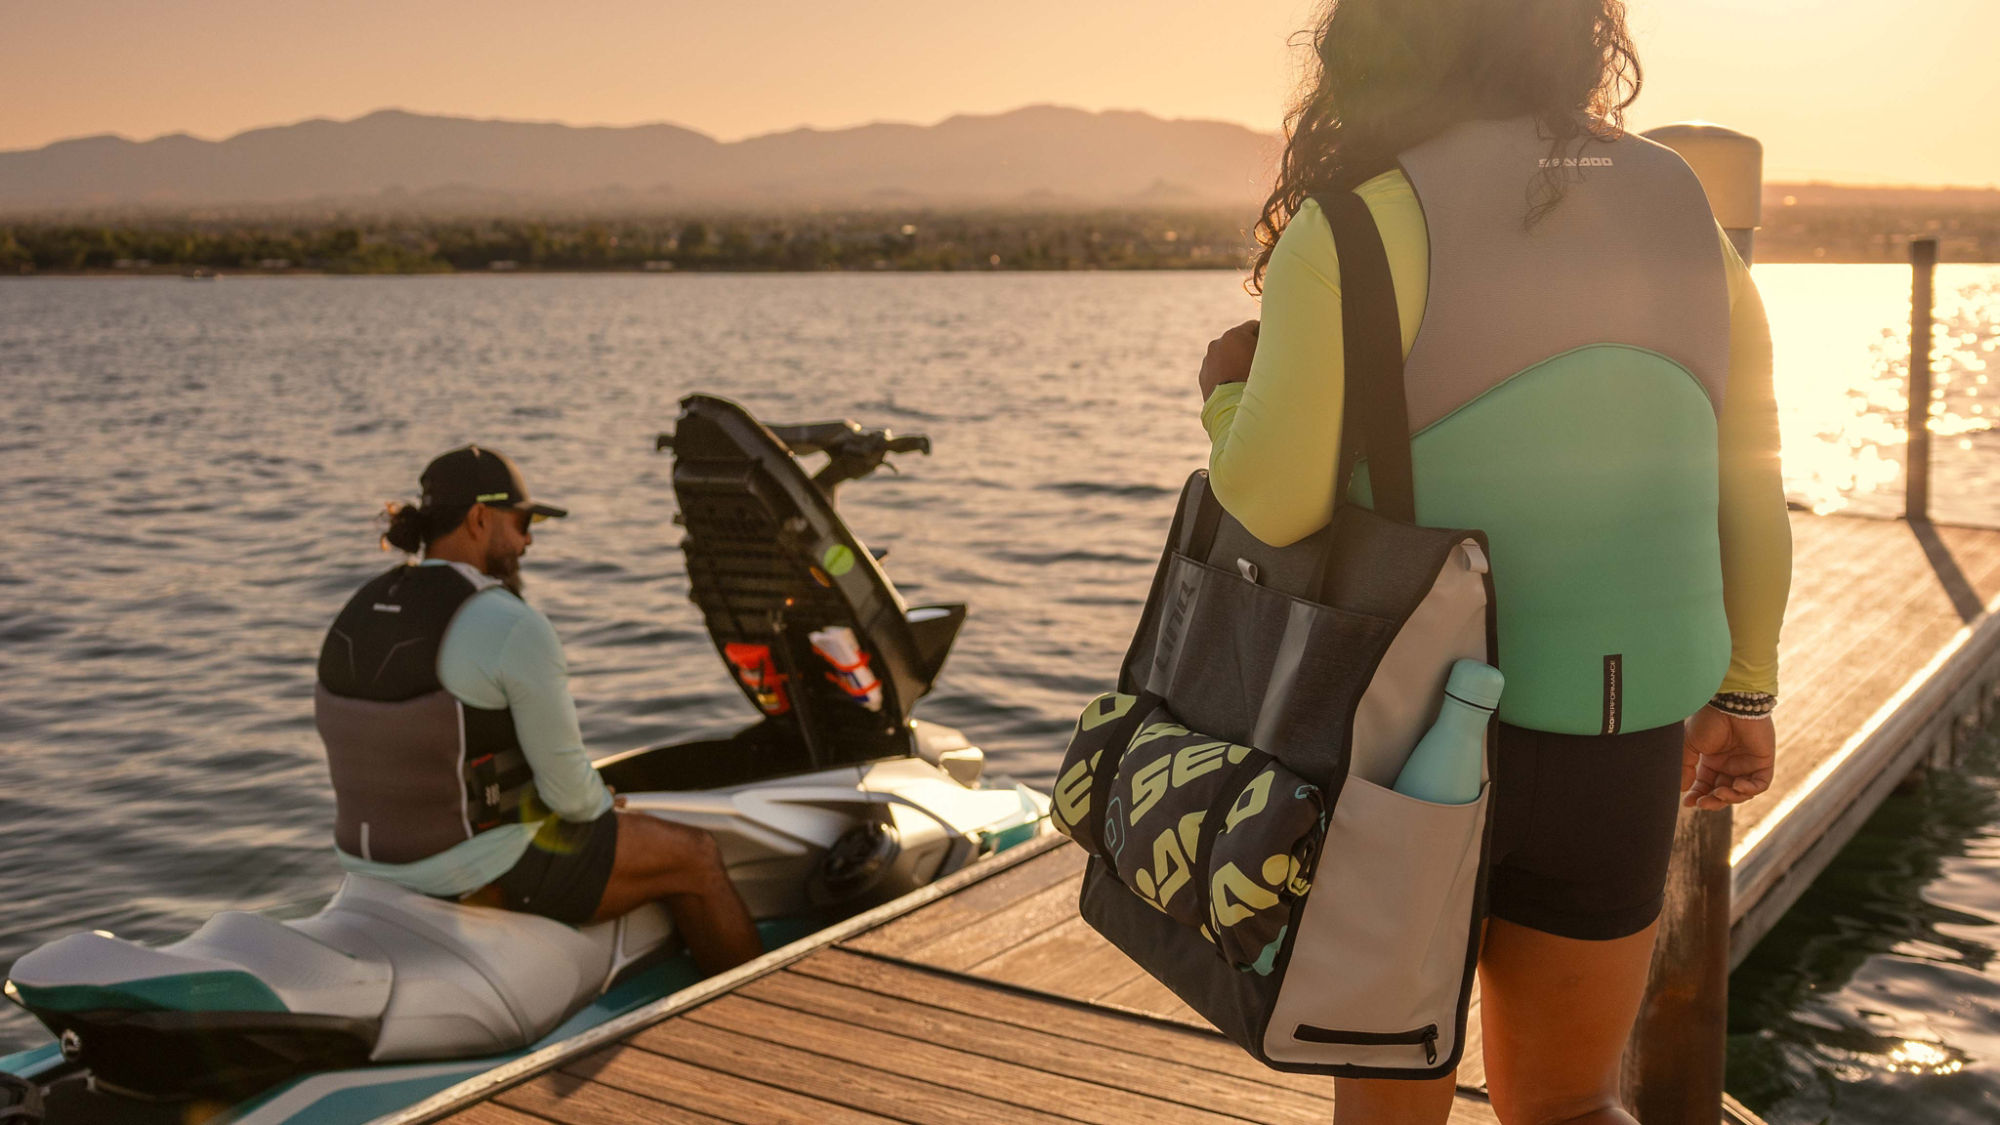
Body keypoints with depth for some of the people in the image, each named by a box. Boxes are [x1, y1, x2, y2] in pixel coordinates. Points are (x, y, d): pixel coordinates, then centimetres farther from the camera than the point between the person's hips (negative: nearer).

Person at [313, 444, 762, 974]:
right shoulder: (514, 627, -23)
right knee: (694, 857, 10)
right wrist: (598, 806, 5)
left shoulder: (361, 614, 3)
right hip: (490, 867, -8)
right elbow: (568, 785, -18)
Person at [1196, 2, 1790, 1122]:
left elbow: (1267, 502, -19)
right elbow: (1749, 482, 9)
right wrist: (1743, 689, 20)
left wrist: (1230, 393, 2)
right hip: (1609, 752, 5)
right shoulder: (1681, 210, 4)